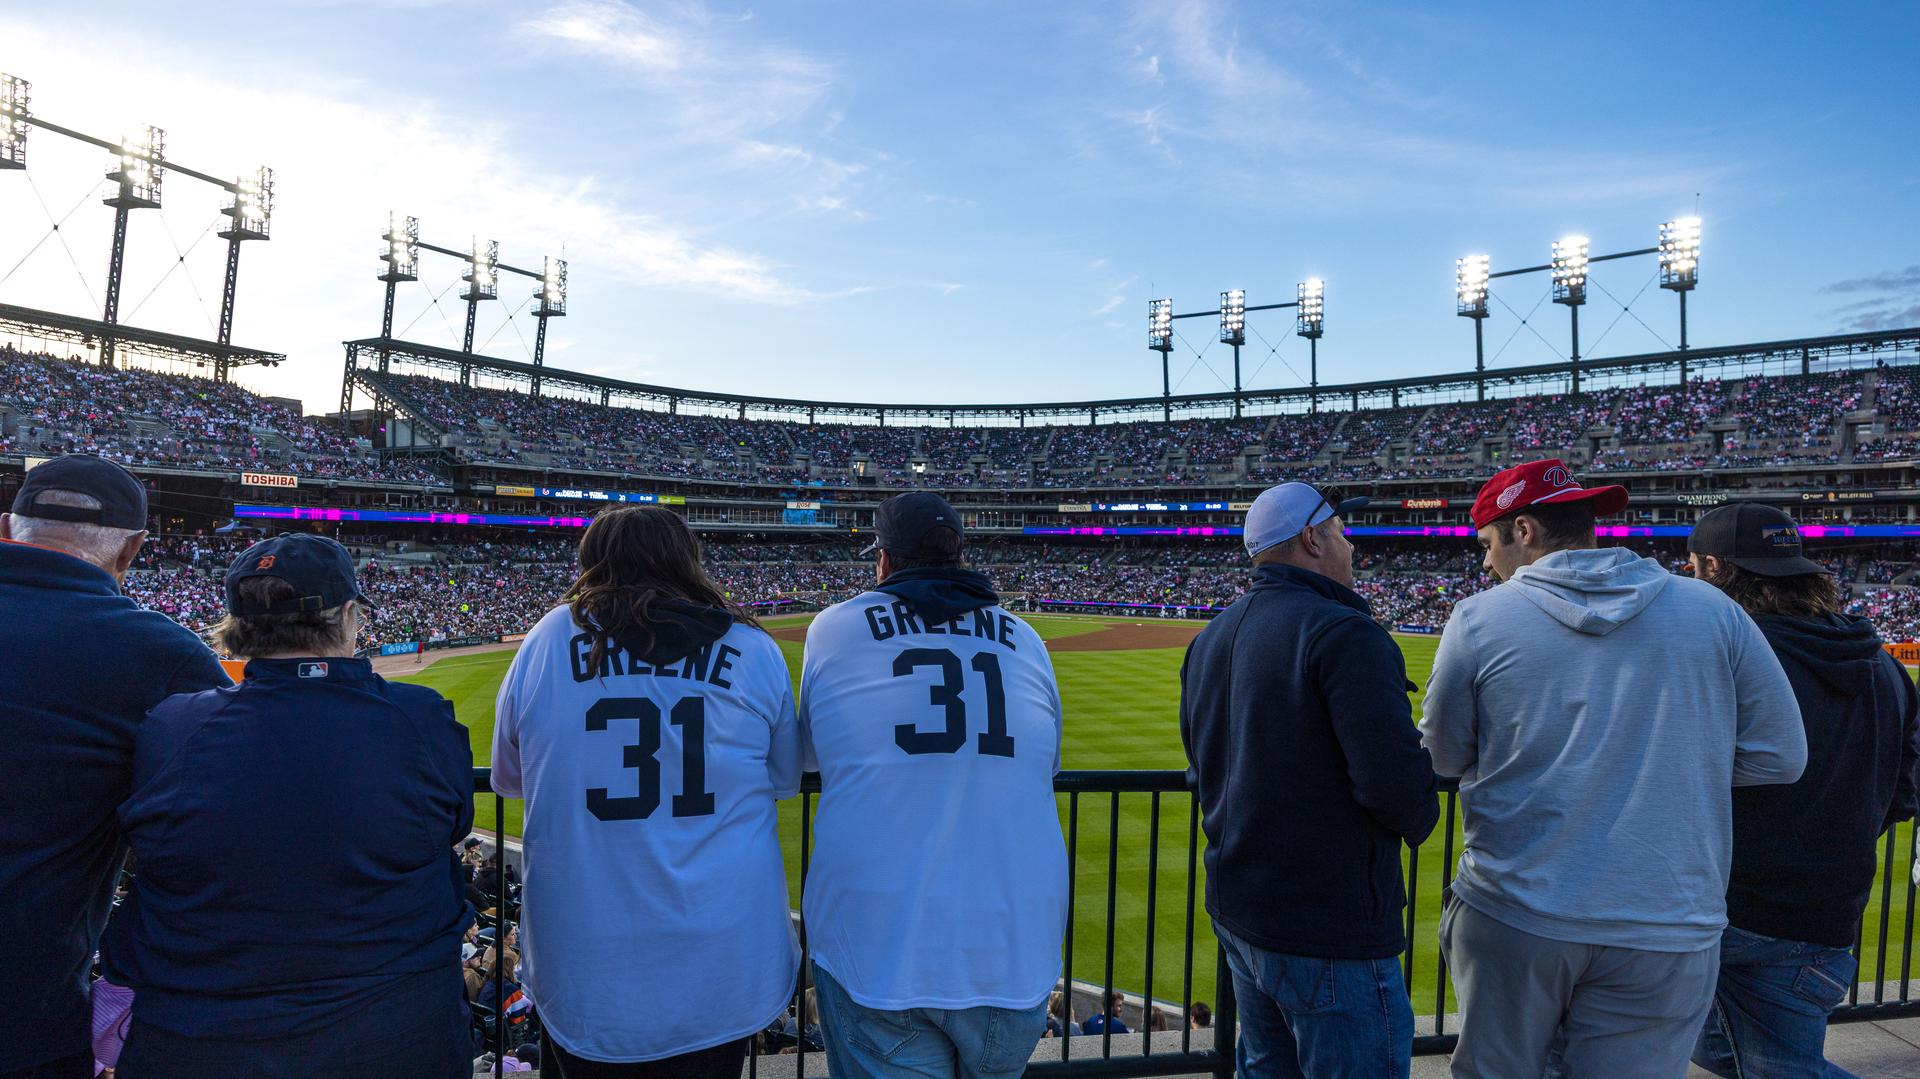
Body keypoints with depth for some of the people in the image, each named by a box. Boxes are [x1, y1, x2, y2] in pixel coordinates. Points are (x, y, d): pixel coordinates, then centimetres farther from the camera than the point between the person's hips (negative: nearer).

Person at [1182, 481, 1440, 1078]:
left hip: (1235, 915, 8)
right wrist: (1419, 819, -4)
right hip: (1331, 933, -8)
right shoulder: (1343, 632, -19)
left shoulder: (1209, 639, 7)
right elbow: (1397, 783, -25)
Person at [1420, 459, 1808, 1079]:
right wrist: (1665, 761, 14)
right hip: (1666, 934, 2)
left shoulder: (1478, 619, -7)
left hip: (1511, 917, -1)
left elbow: (1444, 758, 2)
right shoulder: (1710, 609, -1)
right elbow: (1778, 756, 3)